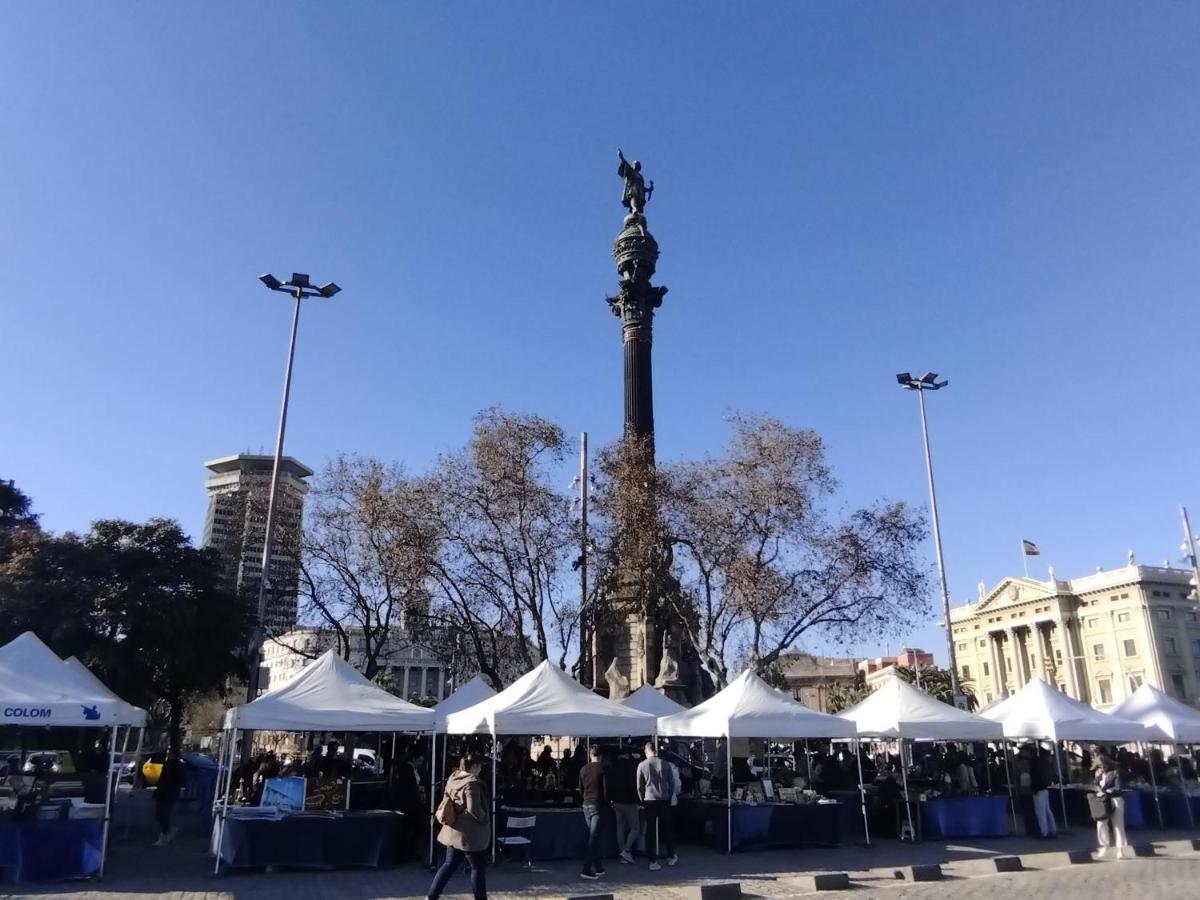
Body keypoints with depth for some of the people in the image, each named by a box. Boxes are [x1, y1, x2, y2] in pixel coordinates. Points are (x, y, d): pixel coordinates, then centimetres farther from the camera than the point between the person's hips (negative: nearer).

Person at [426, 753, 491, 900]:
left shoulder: (452, 779, 6)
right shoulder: (472, 783, -21)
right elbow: (473, 808, -27)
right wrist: (484, 819, -12)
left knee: (450, 864, 17)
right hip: (470, 833, -8)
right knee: (478, 868, 6)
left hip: (454, 831, 8)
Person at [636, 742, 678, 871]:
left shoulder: (642, 765, -4)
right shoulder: (665, 764, 0)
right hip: (664, 801, 2)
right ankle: (671, 857, 24)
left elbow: (639, 786, 1)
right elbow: (672, 784, 4)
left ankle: (653, 862, 1)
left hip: (649, 801, -2)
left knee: (650, 832, 4)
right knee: (665, 830, 16)